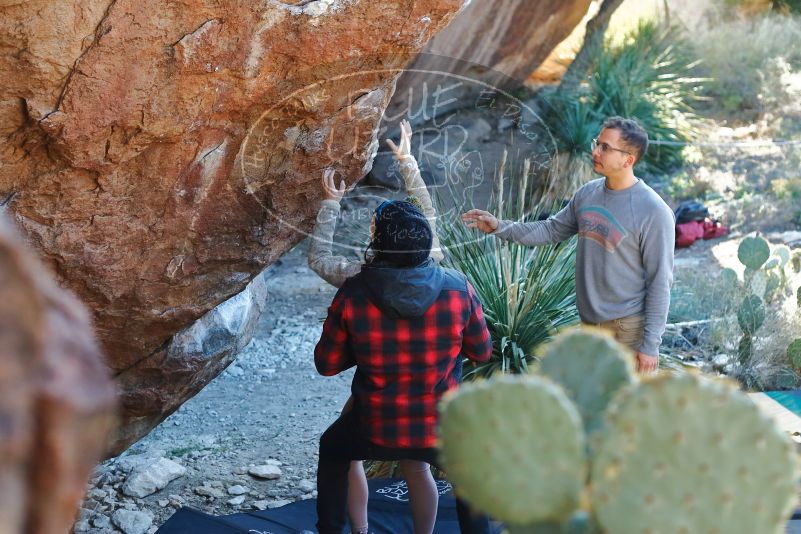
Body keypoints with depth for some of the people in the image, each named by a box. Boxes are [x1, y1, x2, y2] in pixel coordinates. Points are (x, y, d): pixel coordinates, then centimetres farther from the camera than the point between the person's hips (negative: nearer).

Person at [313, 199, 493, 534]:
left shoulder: (353, 293, -15)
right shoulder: (458, 288, -12)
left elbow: (327, 365, -3)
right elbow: (482, 352, 3)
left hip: (375, 429, 0)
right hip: (441, 429, 1)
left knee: (332, 450, 33)